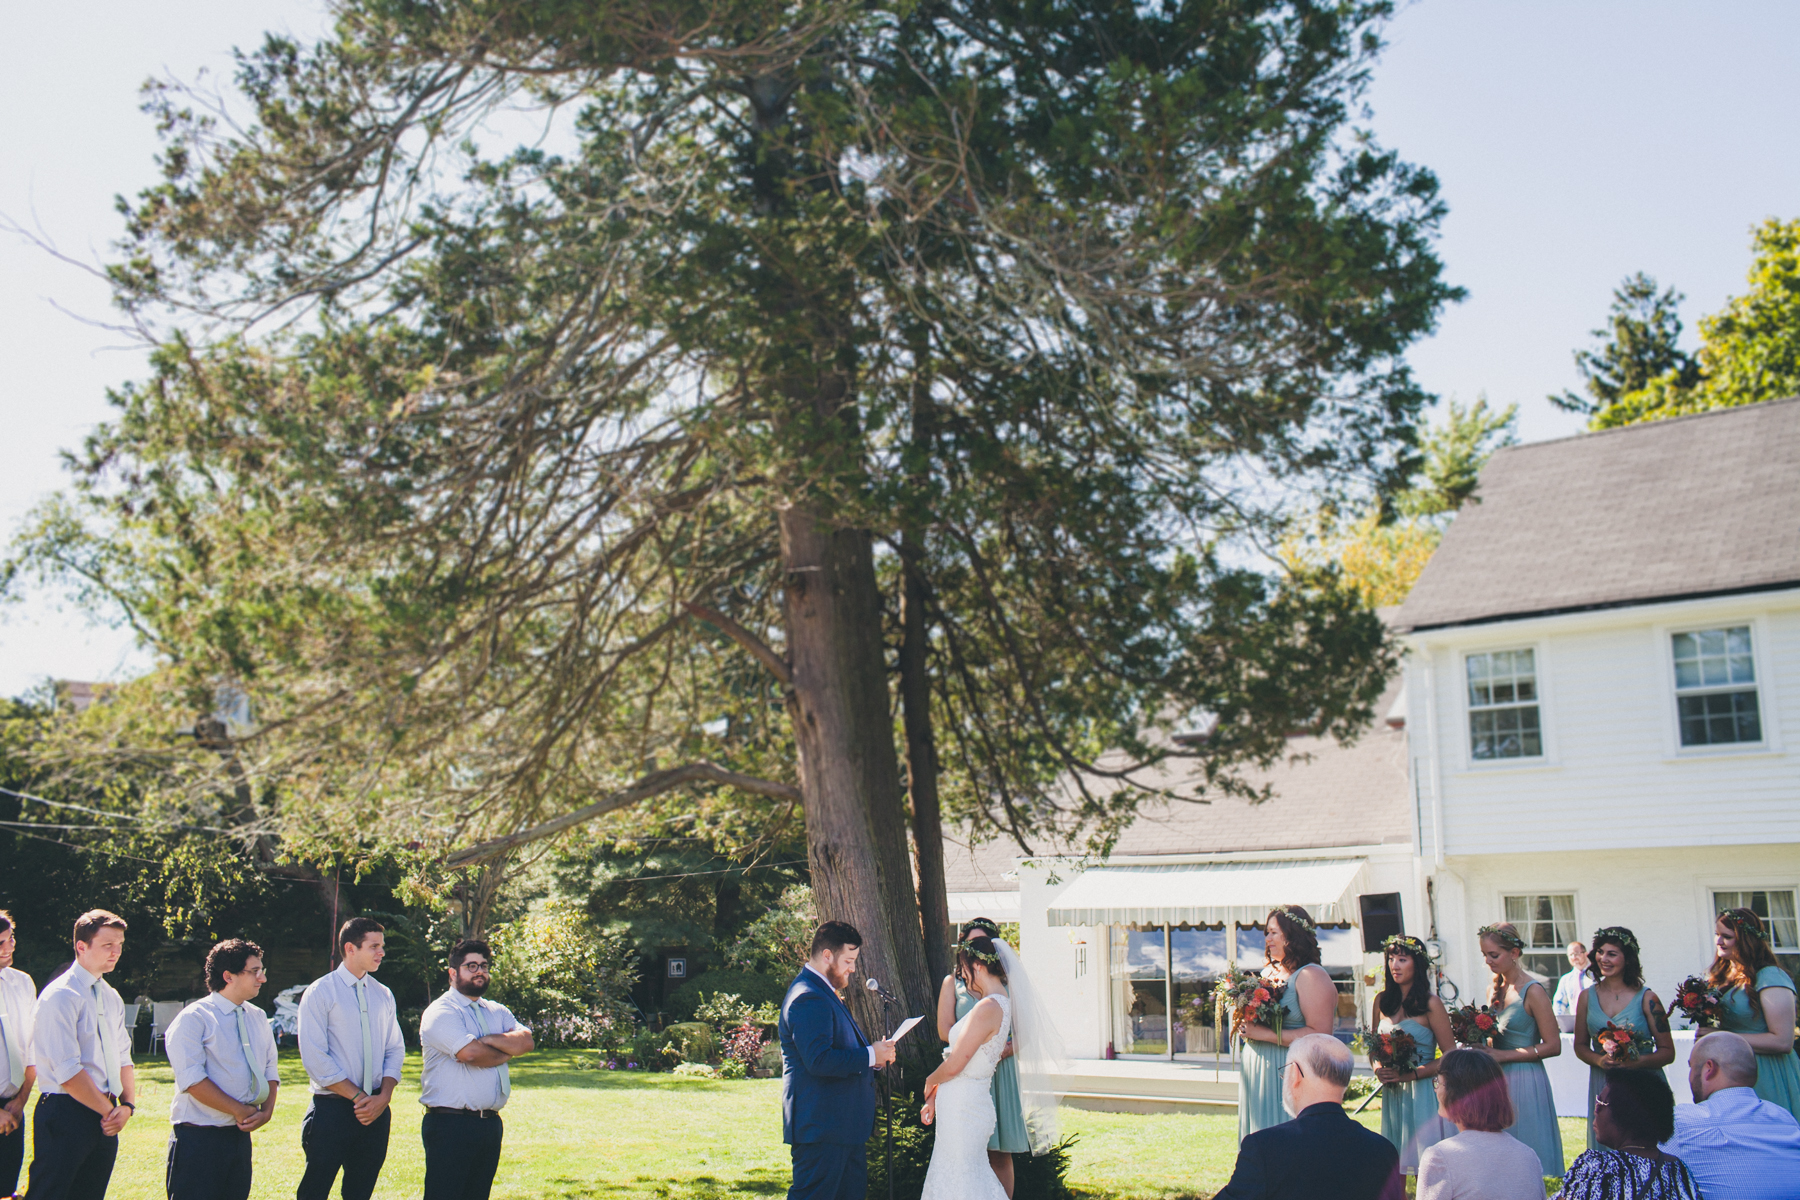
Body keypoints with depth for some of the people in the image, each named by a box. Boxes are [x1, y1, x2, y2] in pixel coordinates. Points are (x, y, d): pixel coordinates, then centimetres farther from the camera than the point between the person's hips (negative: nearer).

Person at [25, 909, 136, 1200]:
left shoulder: (112, 998, 13)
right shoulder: (60, 996, -12)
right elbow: (68, 1072, -17)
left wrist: (128, 1105, -1)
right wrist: (110, 1111, -11)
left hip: (103, 1115, 8)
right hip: (64, 1114, -7)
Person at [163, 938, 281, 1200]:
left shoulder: (258, 1018, 13)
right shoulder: (193, 1019, -8)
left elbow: (270, 1070, 12)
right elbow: (192, 1079, -18)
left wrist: (266, 1111, -6)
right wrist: (240, 1111, -17)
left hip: (241, 1135, 6)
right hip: (198, 1138, -6)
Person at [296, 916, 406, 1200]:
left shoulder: (383, 996, 11)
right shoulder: (320, 993, -5)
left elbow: (395, 1050, 11)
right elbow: (315, 1059, -11)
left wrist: (384, 1097, -7)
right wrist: (359, 1097, -14)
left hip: (375, 1111, 5)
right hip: (331, 1110, -5)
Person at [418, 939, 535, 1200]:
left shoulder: (497, 1012, 18)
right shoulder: (441, 1012, -5)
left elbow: (526, 1042, 2)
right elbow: (469, 1053, -19)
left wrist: (488, 1040, -12)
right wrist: (507, 1051, -1)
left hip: (490, 1125, 7)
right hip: (450, 1125, -7)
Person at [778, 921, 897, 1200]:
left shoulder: (825, 993, 18)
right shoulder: (809, 999, -19)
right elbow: (819, 1060, -28)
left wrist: (874, 1054, 8)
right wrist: (870, 1056, -18)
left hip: (840, 1122, 11)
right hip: (820, 1126, -11)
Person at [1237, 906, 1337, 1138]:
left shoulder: (1312, 976, -10)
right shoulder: (1269, 972, 15)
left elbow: (1320, 1035, -20)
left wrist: (1267, 1034, -20)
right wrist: (1247, 1027, 2)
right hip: (1258, 1076, 8)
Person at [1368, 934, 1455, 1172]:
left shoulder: (1430, 1004, -6)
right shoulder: (1382, 1001, 8)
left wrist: (1410, 1074, -16)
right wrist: (1378, 1070, -1)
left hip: (1422, 1093, -4)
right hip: (1391, 1095, 4)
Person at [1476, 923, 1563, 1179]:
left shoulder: (1532, 991, -11)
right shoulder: (1495, 990, 11)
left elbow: (1553, 1046, -13)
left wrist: (1503, 1055, -15)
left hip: (1525, 1082, -7)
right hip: (1497, 1080, 7)